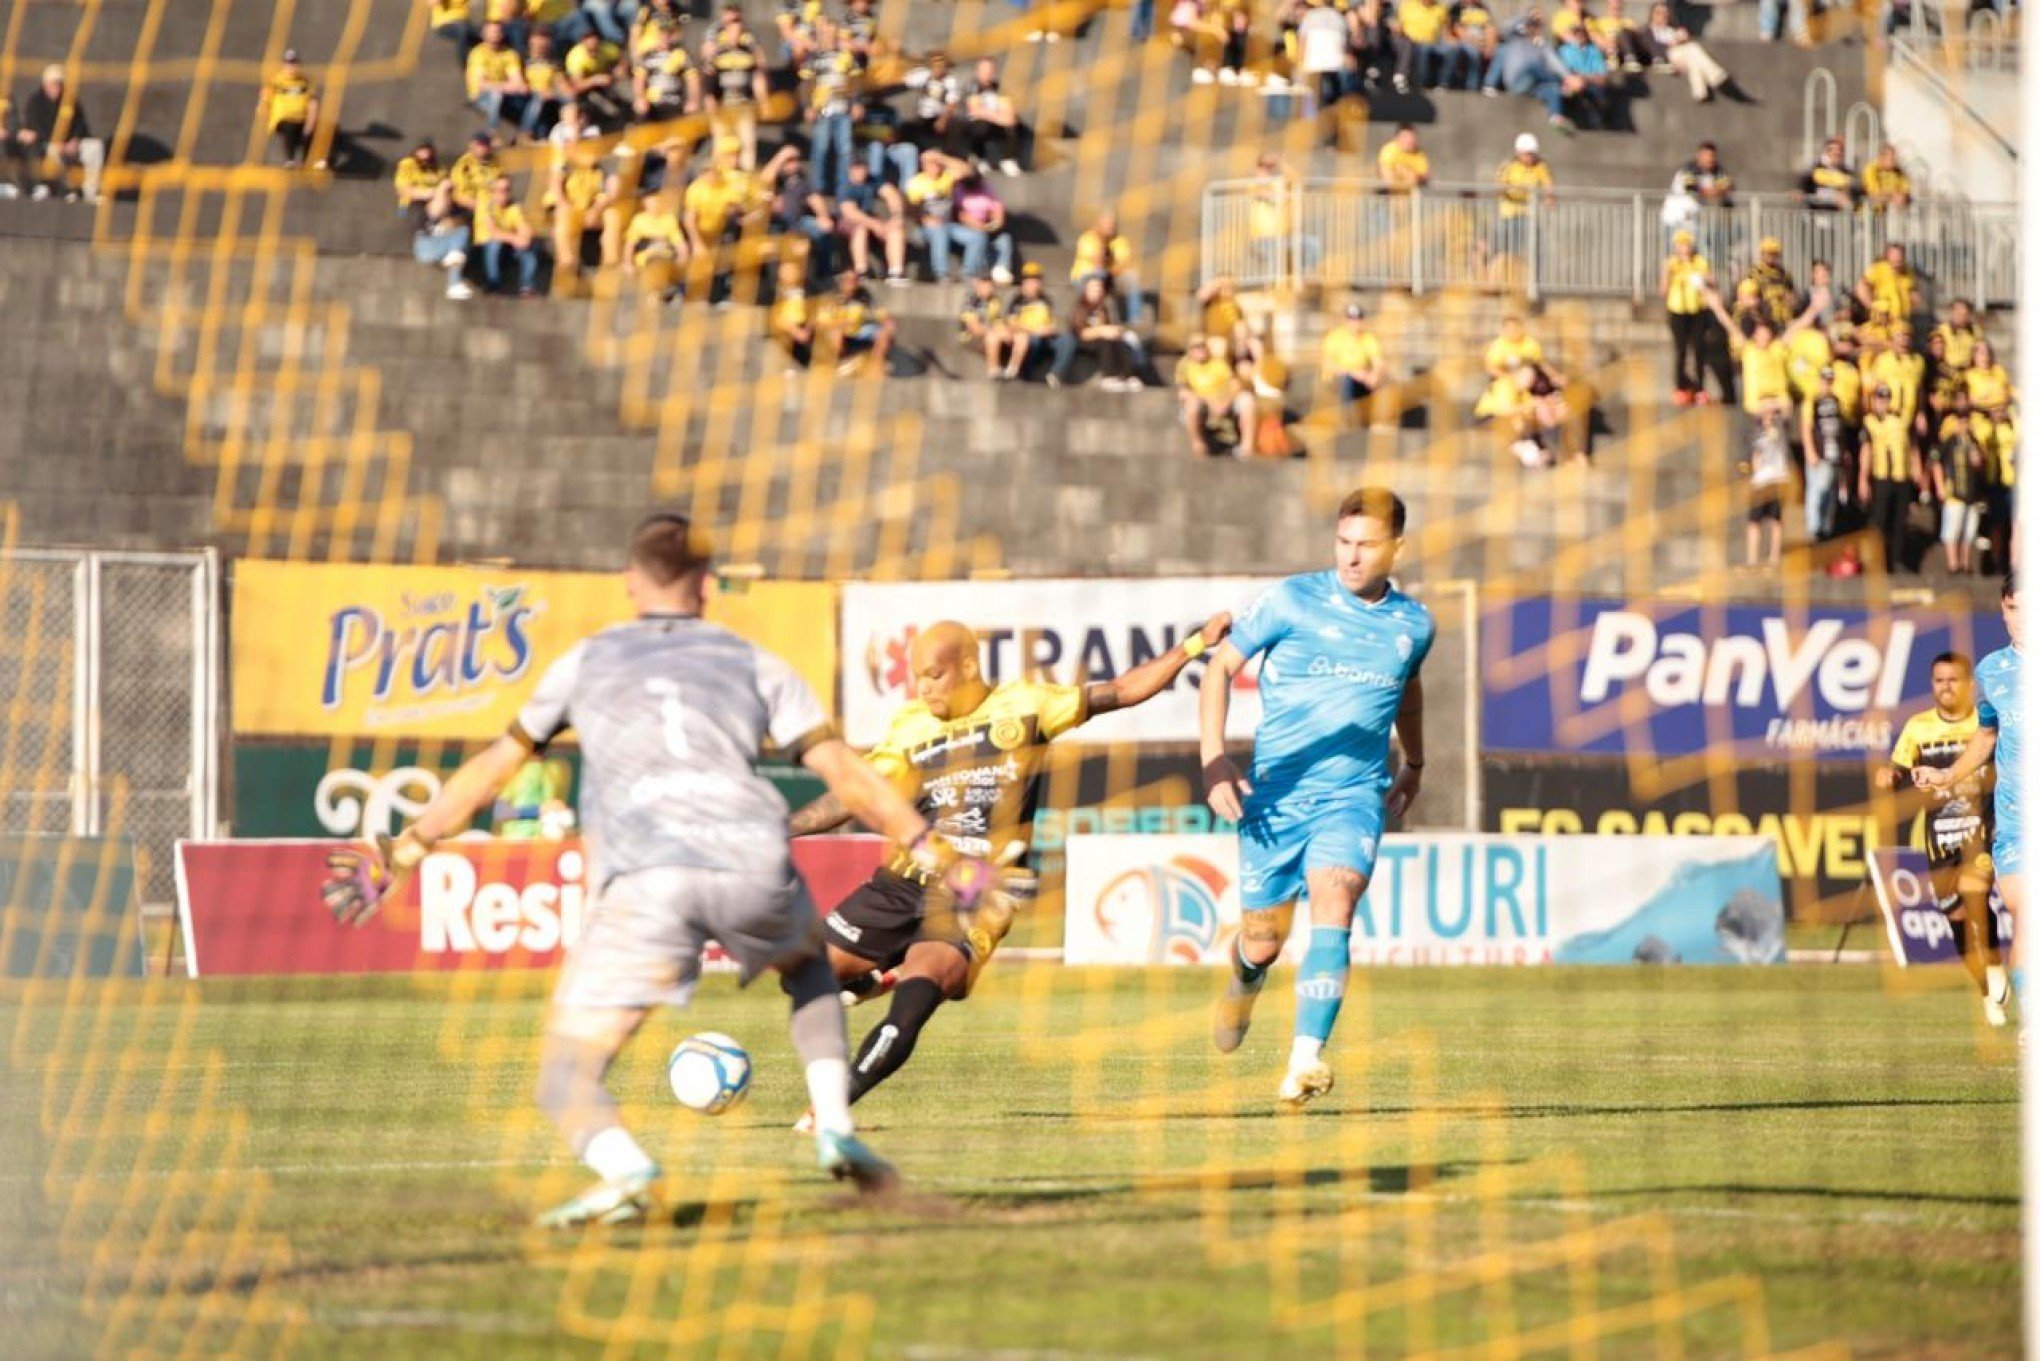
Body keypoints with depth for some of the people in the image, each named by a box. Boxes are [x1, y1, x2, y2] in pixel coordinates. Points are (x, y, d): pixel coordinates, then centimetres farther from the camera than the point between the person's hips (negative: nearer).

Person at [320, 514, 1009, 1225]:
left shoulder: (588, 661, 26)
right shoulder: (753, 664, 25)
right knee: (808, 963, 37)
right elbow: (847, 774, 17)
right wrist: (937, 856, 22)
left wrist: (402, 852, 37)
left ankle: (626, 1172, -32)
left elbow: (491, 769, 30)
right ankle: (835, 1128, 17)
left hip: (646, 879, -2)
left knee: (566, 1083, 1)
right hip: (753, 864, 2)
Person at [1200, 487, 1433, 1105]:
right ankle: (1245, 980, 48)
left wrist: (1414, 765, 40)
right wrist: (1213, 759, -9)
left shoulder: (1414, 625, 4)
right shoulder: (1290, 602, -6)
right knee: (1263, 941, 7)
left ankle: (1305, 1064, -34)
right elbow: (1221, 666, 3)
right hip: (1275, 796, 0)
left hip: (1355, 796, 0)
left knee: (1333, 905, -26)